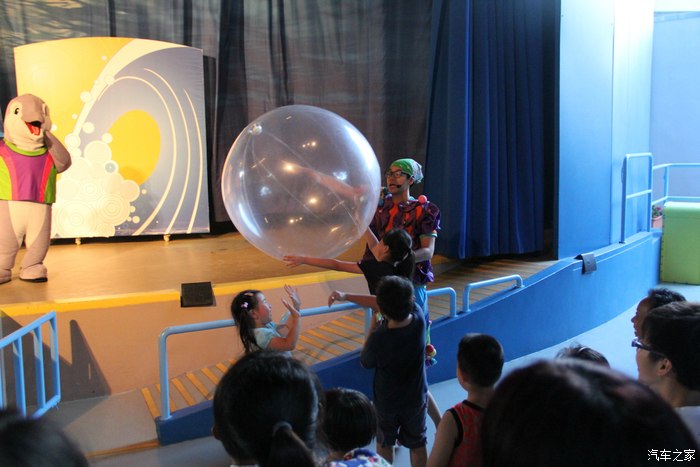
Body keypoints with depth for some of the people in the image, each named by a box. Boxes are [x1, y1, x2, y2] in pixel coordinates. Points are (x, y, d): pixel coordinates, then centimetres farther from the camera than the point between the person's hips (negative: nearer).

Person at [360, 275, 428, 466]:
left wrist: (372, 328, -11)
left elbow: (365, 363, -15)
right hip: (416, 398, 3)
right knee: (418, 444, 23)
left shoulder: (378, 339, -37)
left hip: (386, 402, -3)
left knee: (384, 443, 25)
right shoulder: (419, 318, -26)